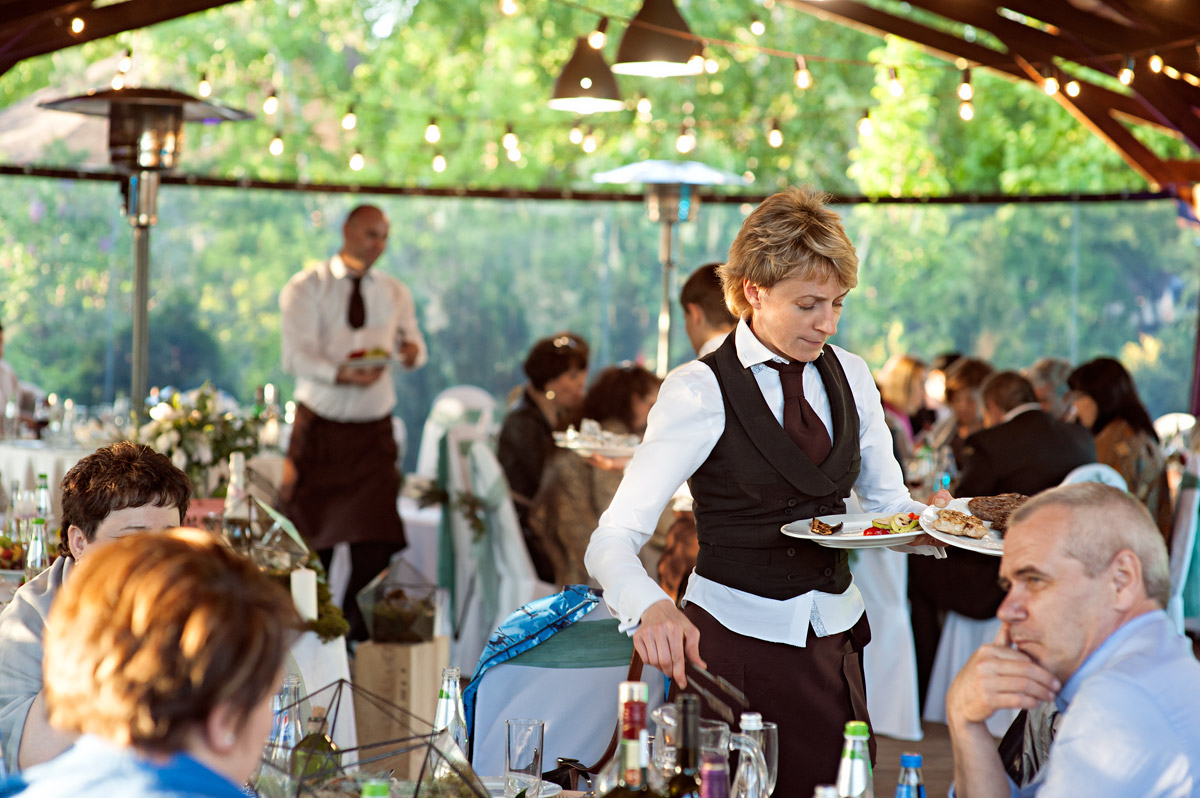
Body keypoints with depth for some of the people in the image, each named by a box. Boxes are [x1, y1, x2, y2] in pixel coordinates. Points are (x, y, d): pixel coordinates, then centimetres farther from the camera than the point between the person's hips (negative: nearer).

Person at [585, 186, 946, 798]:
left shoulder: (849, 376, 5)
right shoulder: (700, 391, -12)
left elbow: (886, 504, 15)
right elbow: (611, 543, -19)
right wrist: (652, 608, -41)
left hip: (835, 639, 5)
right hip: (734, 640, -5)